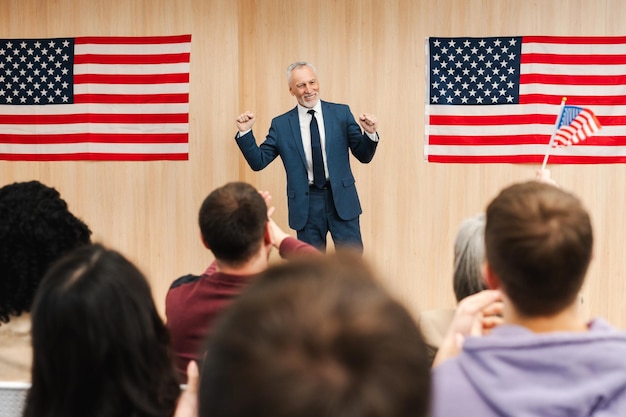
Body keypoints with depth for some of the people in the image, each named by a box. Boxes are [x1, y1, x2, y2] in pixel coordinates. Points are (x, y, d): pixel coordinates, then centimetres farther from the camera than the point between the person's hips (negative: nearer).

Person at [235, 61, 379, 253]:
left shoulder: (341, 113, 3)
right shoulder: (281, 124, 4)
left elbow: (363, 156, 4)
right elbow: (258, 161, 4)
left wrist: (370, 133, -16)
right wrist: (245, 132, -10)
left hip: (341, 199, 0)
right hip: (306, 204, 0)